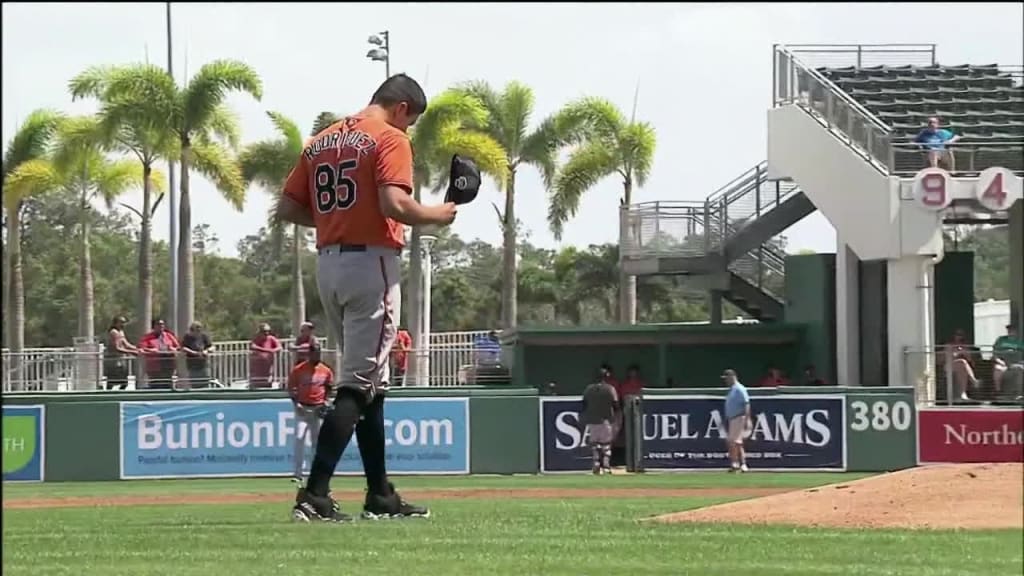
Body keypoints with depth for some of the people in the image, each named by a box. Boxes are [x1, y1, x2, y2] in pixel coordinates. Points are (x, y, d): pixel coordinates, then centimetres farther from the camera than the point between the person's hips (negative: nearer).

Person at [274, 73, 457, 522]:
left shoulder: (321, 142, 16)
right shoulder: (390, 138, -6)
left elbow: (287, 208, 13)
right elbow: (394, 204, -20)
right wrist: (436, 215, -4)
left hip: (327, 264, 8)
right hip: (371, 262, -8)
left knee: (371, 383, 17)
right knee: (358, 386, -8)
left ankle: (380, 495, 19)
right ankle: (314, 494, -18)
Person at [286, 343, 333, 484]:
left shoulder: (326, 371, 3)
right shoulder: (298, 370, -4)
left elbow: (328, 388, 16)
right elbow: (291, 388, 1)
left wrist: (325, 401, 1)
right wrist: (296, 403, -11)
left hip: (318, 409, 2)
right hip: (303, 408, -2)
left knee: (318, 441, 6)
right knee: (299, 438, -14)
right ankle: (298, 475, -14)